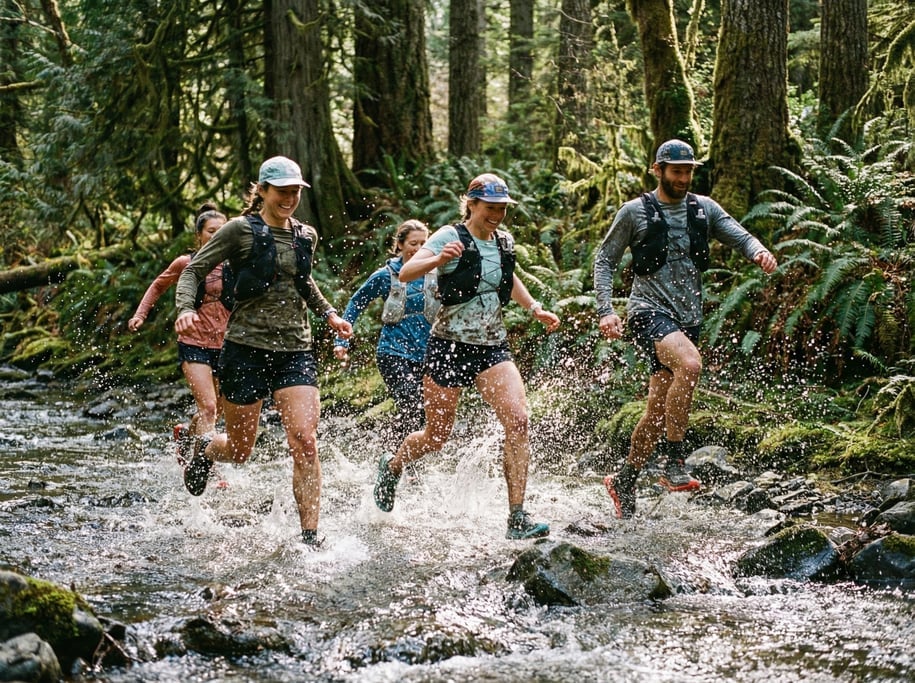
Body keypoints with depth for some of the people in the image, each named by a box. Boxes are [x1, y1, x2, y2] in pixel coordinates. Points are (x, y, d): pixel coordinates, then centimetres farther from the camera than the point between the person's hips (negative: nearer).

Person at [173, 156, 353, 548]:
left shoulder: (306, 236, 11)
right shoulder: (242, 230, -4)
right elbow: (194, 269, -3)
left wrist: (328, 314, 20)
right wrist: (185, 309, -20)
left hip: (295, 351, 3)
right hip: (246, 349, -3)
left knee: (305, 441, -14)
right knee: (239, 450, 7)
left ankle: (310, 538, -10)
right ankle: (205, 448, 44)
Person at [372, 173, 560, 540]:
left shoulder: (504, 242, 8)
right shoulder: (450, 237, -9)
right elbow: (405, 273, -21)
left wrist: (535, 309, 19)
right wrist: (438, 259, -38)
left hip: (492, 348, 4)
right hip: (450, 346, -4)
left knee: (518, 419, -18)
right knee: (437, 437, 7)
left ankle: (517, 518, -17)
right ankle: (391, 466, 42)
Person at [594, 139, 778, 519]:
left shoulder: (703, 209, 10)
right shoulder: (635, 212, 0)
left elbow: (738, 236, 0)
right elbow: (605, 260, 4)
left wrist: (759, 252, -24)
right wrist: (606, 310, -9)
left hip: (688, 318, 5)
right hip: (649, 312, -5)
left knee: (659, 411, 7)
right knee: (689, 363, -33)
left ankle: (623, 482, 24)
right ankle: (674, 463, -28)